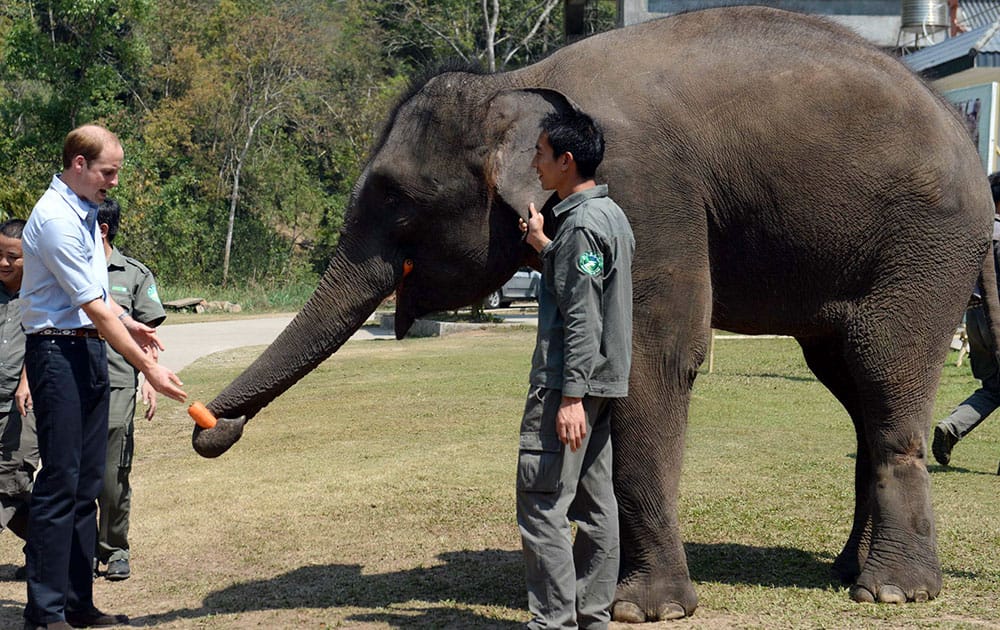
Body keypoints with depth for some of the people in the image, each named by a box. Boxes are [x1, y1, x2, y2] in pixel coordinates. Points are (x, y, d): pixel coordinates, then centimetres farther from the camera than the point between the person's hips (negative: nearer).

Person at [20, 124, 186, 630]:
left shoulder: (85, 211, 13)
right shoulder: (56, 219, -17)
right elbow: (93, 308, -19)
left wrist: (128, 324, 12)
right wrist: (148, 368, -18)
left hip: (90, 350, 9)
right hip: (57, 352, -9)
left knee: (87, 482, 10)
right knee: (60, 480, -9)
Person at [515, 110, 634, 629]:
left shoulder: (581, 224, -16)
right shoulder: (609, 214, 15)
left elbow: (581, 317, -21)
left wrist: (571, 396, -24)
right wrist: (542, 245, 29)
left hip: (567, 381, -10)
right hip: (603, 379, 10)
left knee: (541, 500, -8)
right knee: (594, 501, 12)